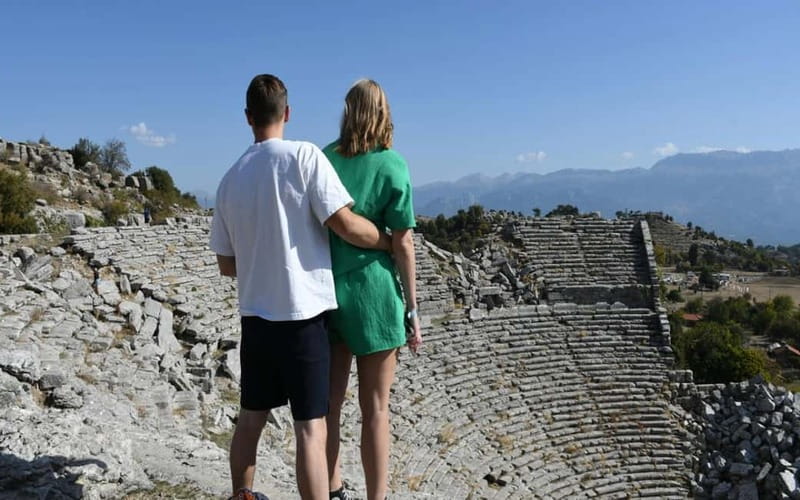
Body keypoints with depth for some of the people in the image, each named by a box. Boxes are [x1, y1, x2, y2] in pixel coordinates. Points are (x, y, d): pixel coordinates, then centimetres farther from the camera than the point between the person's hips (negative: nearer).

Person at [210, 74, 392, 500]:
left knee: (250, 417, 20)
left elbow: (227, 265, 11)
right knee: (311, 428, 0)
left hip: (255, 315, 6)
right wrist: (390, 241, 1)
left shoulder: (230, 179, 7)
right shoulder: (304, 155, -10)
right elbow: (345, 225, -16)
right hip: (302, 314, -6)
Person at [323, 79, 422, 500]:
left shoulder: (322, 160, 3)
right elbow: (402, 244, -9)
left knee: (329, 402, 15)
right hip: (372, 293, -4)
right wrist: (412, 310, -2)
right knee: (375, 410, 6)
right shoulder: (392, 166, -8)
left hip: (326, 289, 4)